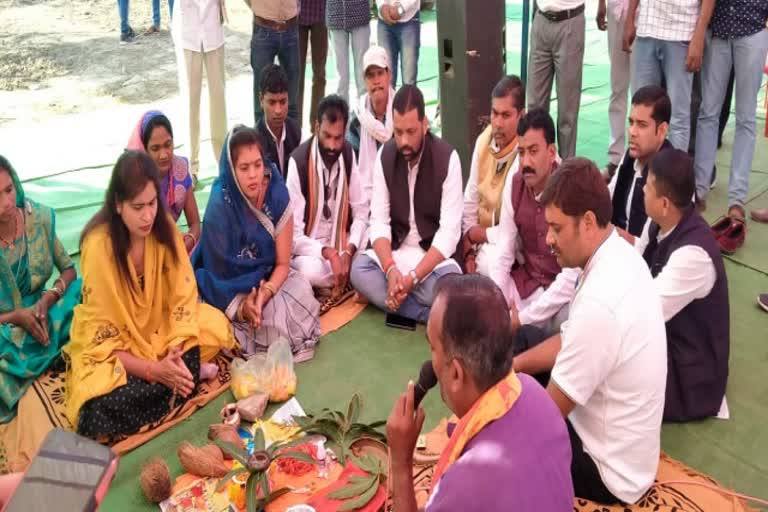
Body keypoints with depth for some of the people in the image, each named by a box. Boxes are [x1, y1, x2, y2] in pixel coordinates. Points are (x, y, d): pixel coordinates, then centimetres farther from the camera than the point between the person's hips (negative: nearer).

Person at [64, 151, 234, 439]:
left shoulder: (163, 227, -13)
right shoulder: (99, 245, -26)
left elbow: (182, 296, -10)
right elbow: (101, 340, -22)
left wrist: (175, 352, -26)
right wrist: (154, 370, -30)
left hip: (160, 329, 4)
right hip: (110, 345, -3)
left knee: (216, 327, -22)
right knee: (106, 409, -33)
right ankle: (185, 374, -11)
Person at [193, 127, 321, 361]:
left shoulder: (277, 195, -14)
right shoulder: (219, 207, -22)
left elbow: (283, 263, -8)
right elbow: (218, 273, -14)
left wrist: (265, 294, -27)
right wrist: (241, 308, -31)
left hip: (268, 281, 4)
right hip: (230, 290, -4)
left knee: (301, 289, -24)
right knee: (272, 317, -28)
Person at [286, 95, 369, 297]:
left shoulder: (348, 154, -3)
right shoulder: (298, 161, -19)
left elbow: (361, 212, -2)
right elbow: (294, 234, -19)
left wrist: (348, 252, -19)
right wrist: (328, 253, -33)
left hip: (342, 245, 4)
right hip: (309, 250, -4)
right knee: (311, 271, -36)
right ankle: (349, 277, -7)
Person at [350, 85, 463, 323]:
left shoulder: (448, 158, -14)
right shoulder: (385, 155, -2)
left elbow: (449, 231, -18)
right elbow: (379, 221, -6)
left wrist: (413, 277, -29)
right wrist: (391, 269, -25)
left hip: (434, 254, -4)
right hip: (394, 251, 4)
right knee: (358, 269, -25)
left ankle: (382, 295, -15)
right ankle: (433, 314, -22)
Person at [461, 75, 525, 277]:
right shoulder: (484, 140, 0)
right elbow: (470, 200, 5)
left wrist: (480, 235, -11)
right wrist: (468, 250, -5)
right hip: (480, 236, 6)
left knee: (487, 262, -31)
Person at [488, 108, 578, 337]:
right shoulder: (514, 185, -3)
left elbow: (573, 275, -23)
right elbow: (503, 253, 0)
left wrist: (522, 319, -22)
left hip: (562, 291, -5)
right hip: (524, 282, 5)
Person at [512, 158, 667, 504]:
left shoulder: (600, 303, -35)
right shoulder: (620, 255, -6)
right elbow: (570, 342, 8)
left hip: (609, 468, -9)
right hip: (606, 421, 9)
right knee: (522, 339, 14)